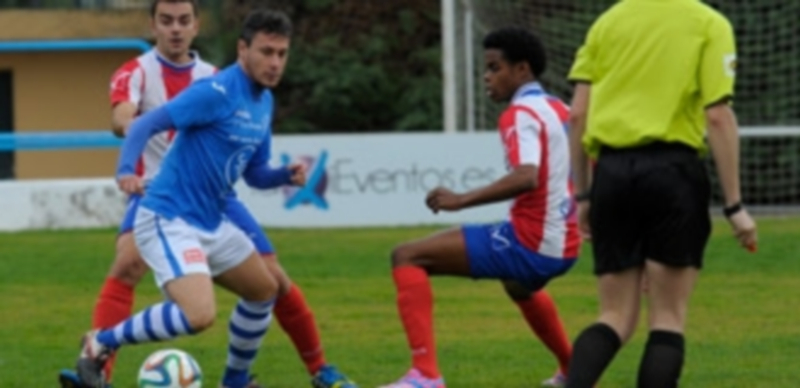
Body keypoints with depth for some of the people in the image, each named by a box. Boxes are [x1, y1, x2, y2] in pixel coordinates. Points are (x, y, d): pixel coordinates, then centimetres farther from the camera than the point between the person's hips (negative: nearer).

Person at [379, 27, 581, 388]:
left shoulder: (521, 114, -13)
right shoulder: (559, 110, 12)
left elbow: (526, 177, -30)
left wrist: (462, 200, -29)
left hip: (530, 243, -9)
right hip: (563, 246, 9)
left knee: (408, 257, -10)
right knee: (519, 285, 45)